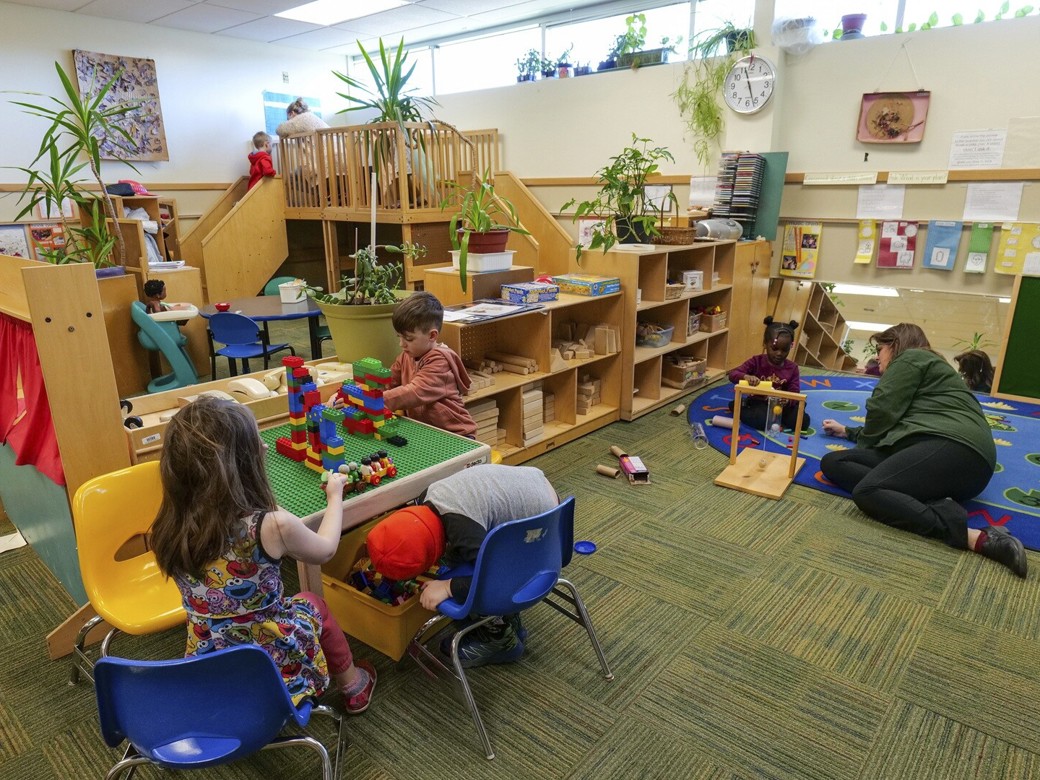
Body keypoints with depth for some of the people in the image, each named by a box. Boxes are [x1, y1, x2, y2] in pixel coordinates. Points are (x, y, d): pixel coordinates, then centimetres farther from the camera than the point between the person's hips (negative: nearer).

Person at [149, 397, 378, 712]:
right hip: (275, 661, -4)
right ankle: (352, 685, 47)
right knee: (313, 604, 27)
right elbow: (324, 549, -7)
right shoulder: (273, 526, -28)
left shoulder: (169, 529, -15)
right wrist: (335, 496, 11)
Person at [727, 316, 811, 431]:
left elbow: (795, 393, -7)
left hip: (780, 405, 4)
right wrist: (746, 377, -39)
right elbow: (733, 374, -15)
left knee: (803, 421, -20)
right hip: (758, 404, -3)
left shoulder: (792, 368, -1)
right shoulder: (756, 361, -7)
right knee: (762, 421, -35)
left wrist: (787, 401, -32)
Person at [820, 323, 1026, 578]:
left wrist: (864, 444, 17)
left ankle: (974, 538, -33)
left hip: (953, 448, -10)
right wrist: (848, 432, 51)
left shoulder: (911, 357, 8)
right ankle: (934, 506, -19)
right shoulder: (924, 363, 37)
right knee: (832, 462, 1)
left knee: (866, 491, -28)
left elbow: (882, 411, -2)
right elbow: (896, 422, 42)